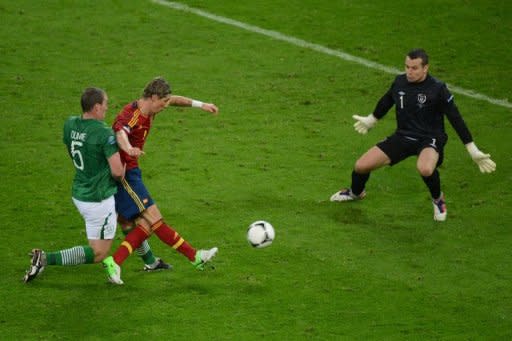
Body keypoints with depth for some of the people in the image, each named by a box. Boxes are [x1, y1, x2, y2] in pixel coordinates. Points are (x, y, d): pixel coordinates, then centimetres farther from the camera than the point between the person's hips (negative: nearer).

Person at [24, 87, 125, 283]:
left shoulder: (70, 124, -2)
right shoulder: (104, 133, -23)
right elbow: (117, 171, -23)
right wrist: (121, 176, 0)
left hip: (79, 192, 8)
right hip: (99, 199, -8)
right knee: (98, 254, 2)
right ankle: (46, 259, -9)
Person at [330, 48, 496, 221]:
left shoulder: (437, 89, -15)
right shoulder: (399, 81, -1)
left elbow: (456, 120, -11)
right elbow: (386, 102, 20)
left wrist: (474, 152, -12)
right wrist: (370, 120, 37)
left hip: (430, 138, -5)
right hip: (403, 135, 5)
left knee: (425, 169, -40)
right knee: (361, 166, -4)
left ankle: (438, 199, -5)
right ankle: (356, 192, 33)